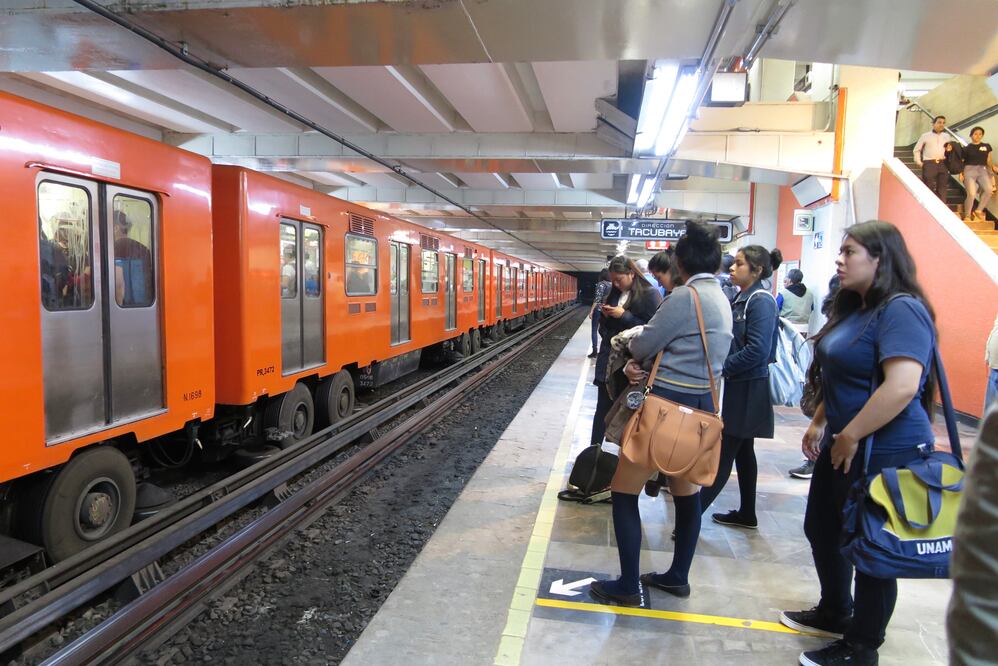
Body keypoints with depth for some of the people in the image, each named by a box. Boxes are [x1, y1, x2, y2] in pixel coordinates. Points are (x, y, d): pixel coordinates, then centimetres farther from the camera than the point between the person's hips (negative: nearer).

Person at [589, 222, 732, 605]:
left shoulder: (685, 296, -16)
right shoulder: (723, 300, 12)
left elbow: (643, 345, -12)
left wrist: (636, 356, 12)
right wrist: (640, 365, -2)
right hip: (701, 405, 10)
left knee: (624, 493, 2)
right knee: (687, 493, 18)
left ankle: (628, 586, 8)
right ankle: (678, 577, 31)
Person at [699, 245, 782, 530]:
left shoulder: (761, 301, -14)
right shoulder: (741, 299, 11)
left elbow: (757, 351, -22)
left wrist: (721, 367, -15)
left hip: (747, 389, -9)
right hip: (737, 386, 9)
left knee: (724, 452, -6)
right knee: (742, 451, 16)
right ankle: (746, 513, 27)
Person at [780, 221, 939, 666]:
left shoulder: (902, 310, -20)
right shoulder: (856, 308, 12)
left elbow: (902, 386, -31)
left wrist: (850, 436, -24)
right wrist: (820, 423, 14)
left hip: (883, 454, -10)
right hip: (843, 446, 10)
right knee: (822, 530, 20)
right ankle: (834, 613, 42)